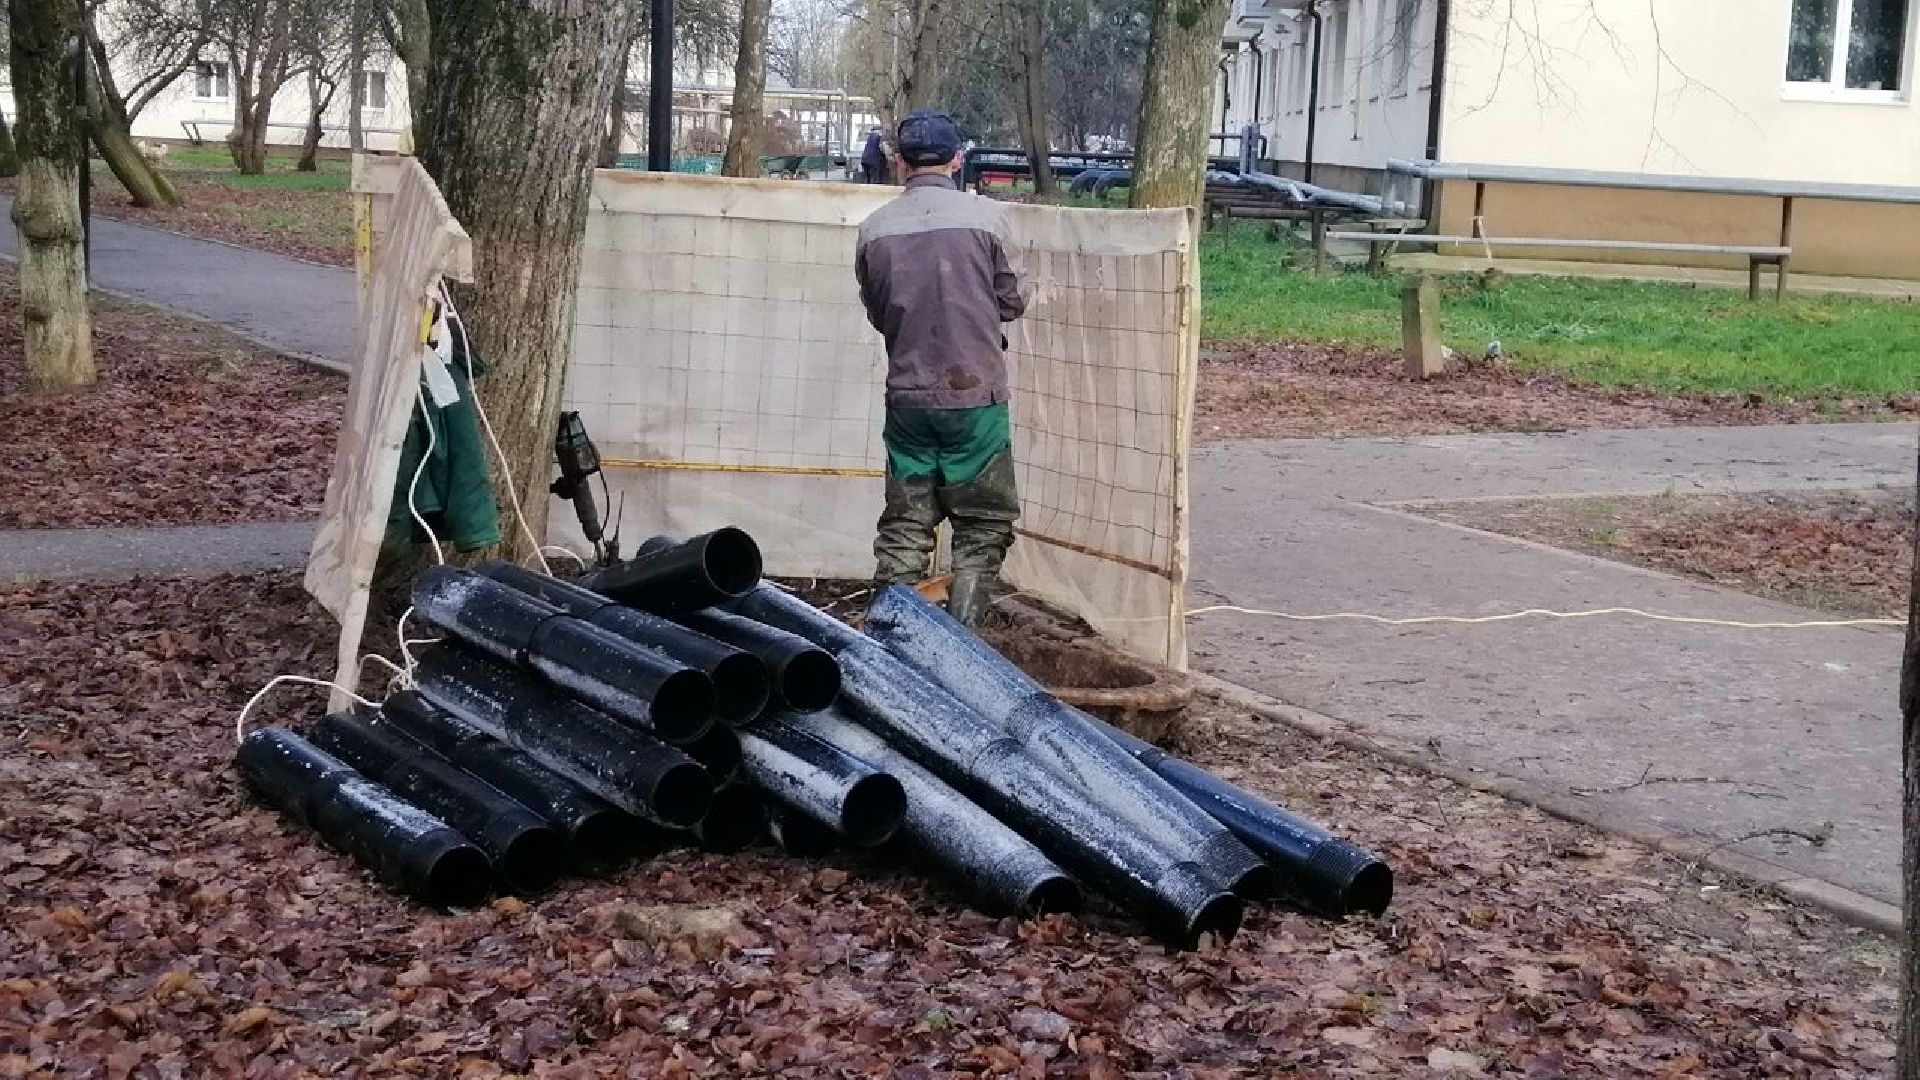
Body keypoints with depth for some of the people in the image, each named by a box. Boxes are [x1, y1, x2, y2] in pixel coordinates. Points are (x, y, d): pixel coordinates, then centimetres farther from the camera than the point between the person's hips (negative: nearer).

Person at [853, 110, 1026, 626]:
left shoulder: (875, 228, 0)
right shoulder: (983, 215, -7)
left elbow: (876, 312, 11)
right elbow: (1011, 303, 2)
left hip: (907, 396, 3)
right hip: (975, 394, -3)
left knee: (904, 526, 12)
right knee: (984, 525, 8)